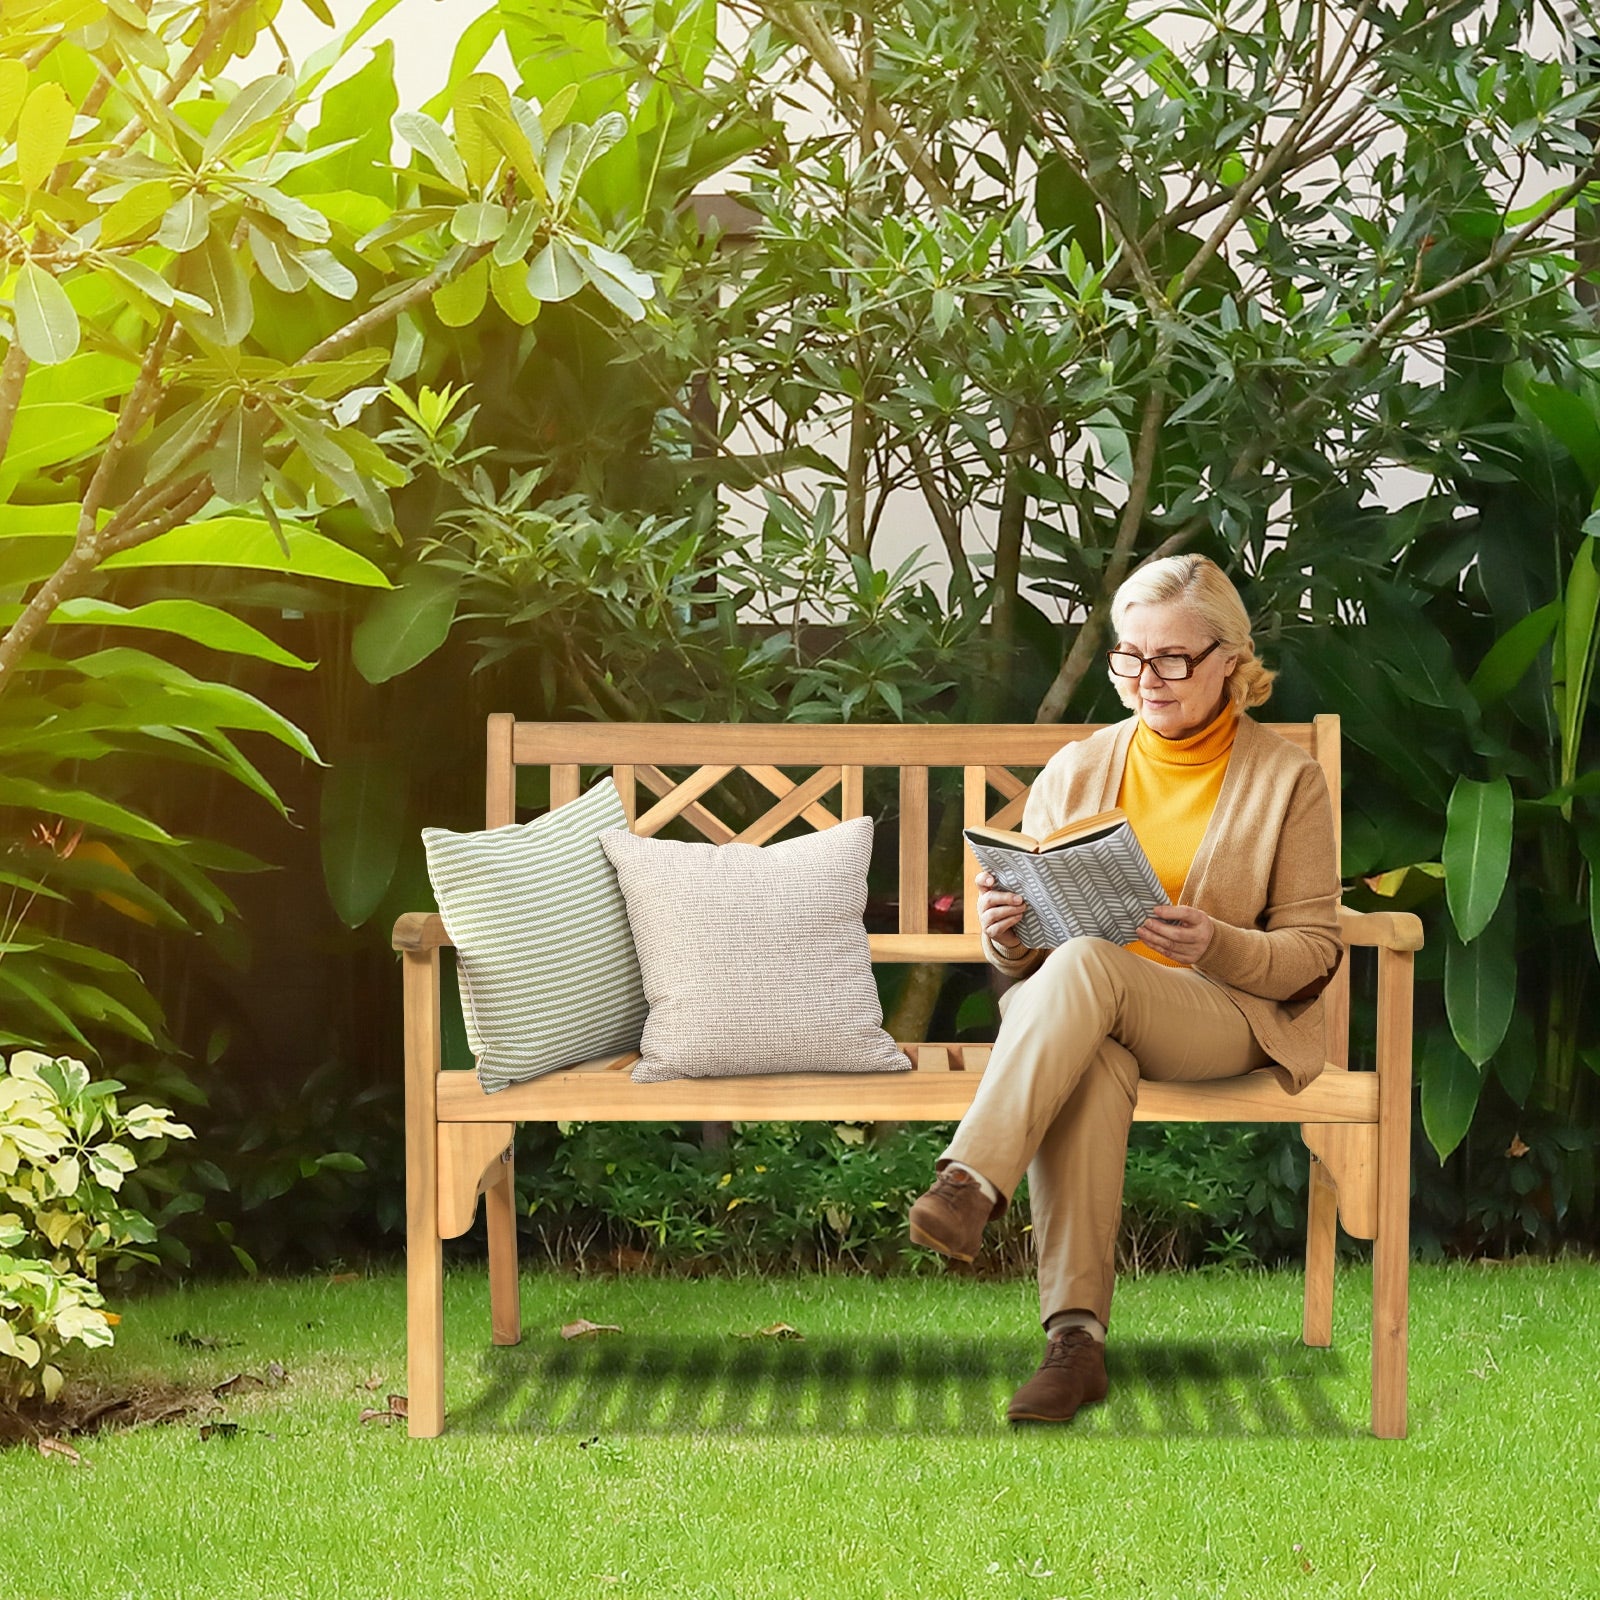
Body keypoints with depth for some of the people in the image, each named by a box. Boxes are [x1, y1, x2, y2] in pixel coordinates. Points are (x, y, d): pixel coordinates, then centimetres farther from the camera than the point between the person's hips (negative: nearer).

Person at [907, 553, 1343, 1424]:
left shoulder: (1289, 780, 6)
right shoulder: (1076, 768, 13)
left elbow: (1313, 952, 3)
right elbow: (1026, 958, 14)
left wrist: (1217, 946, -18)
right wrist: (1007, 938, -12)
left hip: (1227, 1013, -2)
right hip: (1079, 1016, 2)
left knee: (1085, 963, -35)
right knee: (1089, 1066, -37)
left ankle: (968, 1185, -42)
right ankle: (1076, 1335, -43)